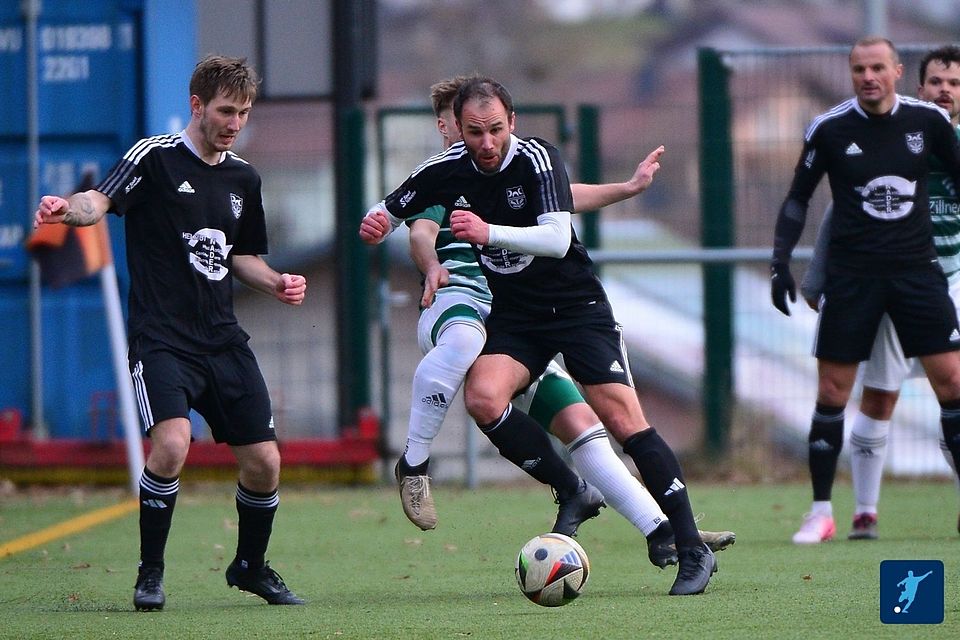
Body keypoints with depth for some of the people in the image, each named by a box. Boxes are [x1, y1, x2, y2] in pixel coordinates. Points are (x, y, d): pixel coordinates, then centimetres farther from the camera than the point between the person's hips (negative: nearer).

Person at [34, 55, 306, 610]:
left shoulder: (244, 179, 13)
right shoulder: (155, 157, -5)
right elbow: (101, 200, -22)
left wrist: (276, 283, 6)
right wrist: (69, 208, -44)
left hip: (224, 341, 6)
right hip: (161, 338, -6)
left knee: (265, 462, 3)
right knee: (172, 444, -27)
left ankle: (251, 566, 30)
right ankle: (150, 574, -9)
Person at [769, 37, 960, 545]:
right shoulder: (829, 128, -4)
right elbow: (798, 198, 7)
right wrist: (781, 260, -2)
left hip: (916, 268, 1)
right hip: (851, 272, -1)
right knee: (832, 391, -1)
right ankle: (820, 511, 9)